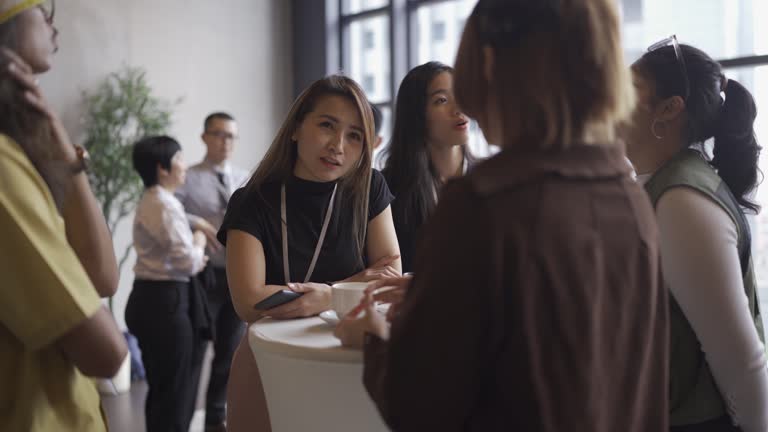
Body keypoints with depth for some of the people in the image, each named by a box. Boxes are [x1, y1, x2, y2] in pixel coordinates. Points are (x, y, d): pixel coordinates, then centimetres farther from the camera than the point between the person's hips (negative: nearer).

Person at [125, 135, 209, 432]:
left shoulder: (149, 202, 15)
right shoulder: (165, 205, -17)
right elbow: (187, 261, -21)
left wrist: (194, 257, 8)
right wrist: (199, 243, -2)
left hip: (152, 297, 10)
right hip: (166, 300, -10)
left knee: (162, 388, 18)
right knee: (175, 390, -2)